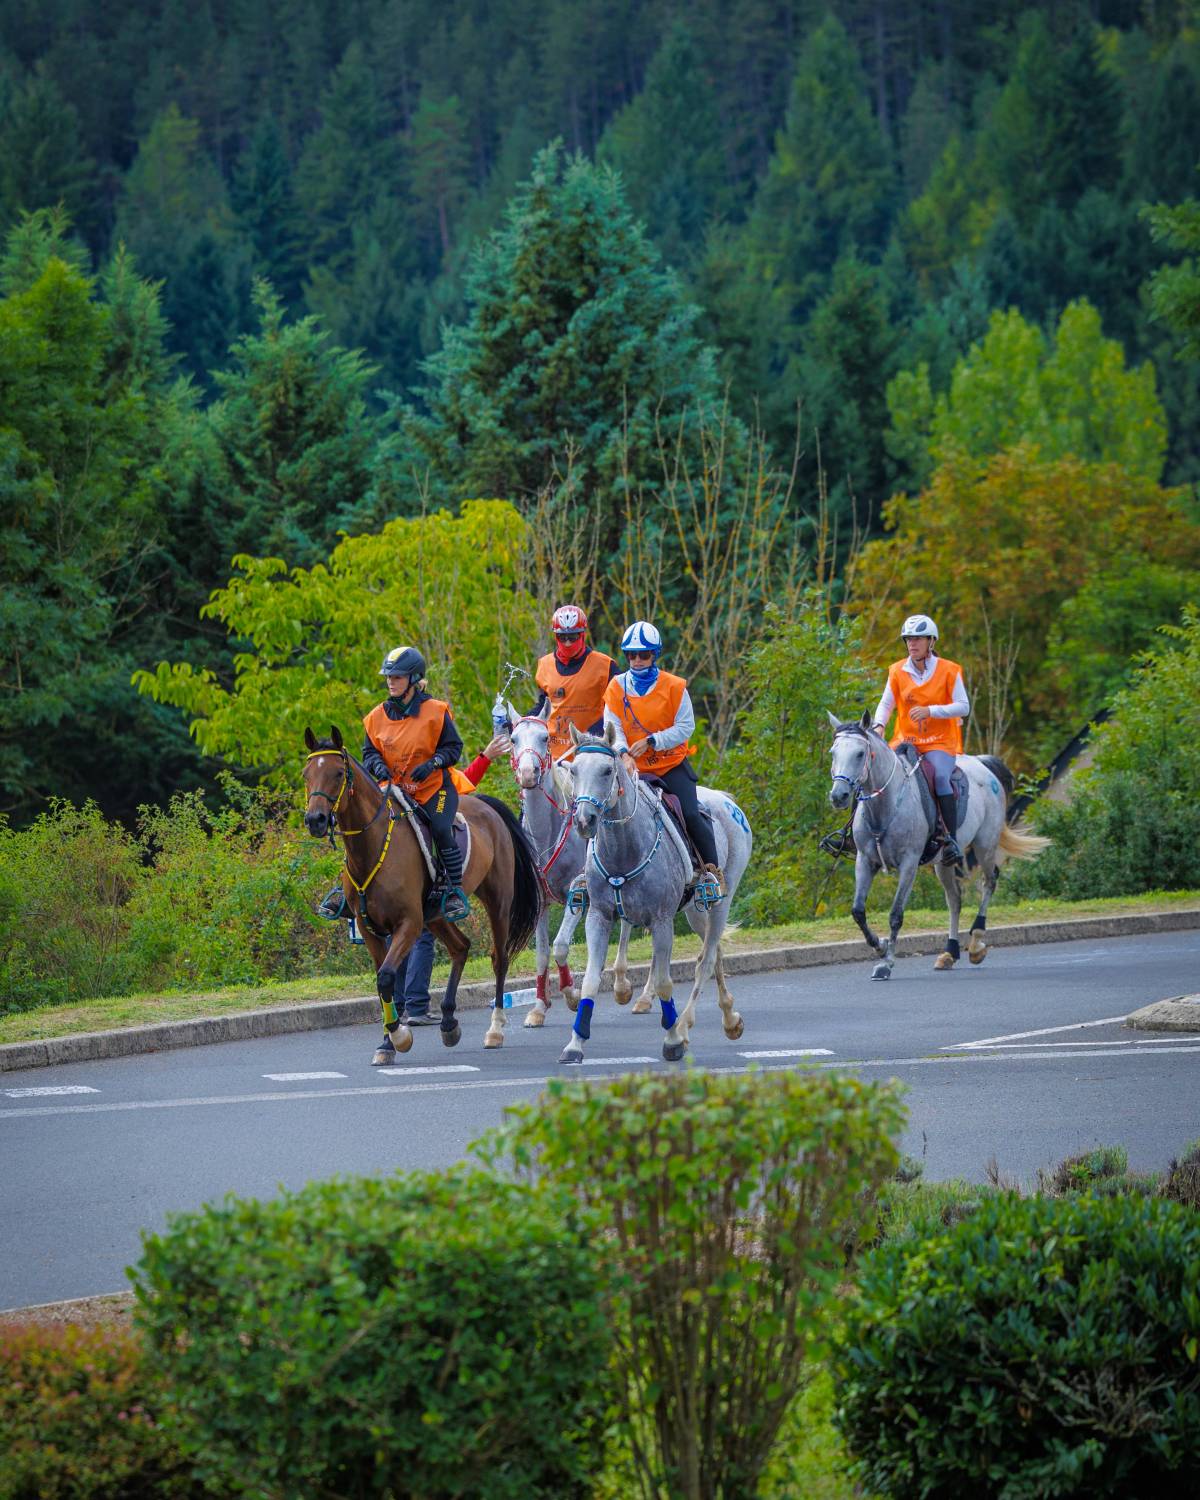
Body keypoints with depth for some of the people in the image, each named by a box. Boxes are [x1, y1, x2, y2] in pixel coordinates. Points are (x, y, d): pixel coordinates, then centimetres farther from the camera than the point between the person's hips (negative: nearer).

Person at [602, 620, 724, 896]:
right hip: (633, 767, 2)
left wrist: (651, 741, -22)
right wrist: (623, 752, -26)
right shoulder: (617, 687, 1)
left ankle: (712, 870, -2)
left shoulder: (674, 686, -6)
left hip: (672, 763, -2)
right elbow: (613, 727, -6)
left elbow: (685, 727, -10)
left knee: (690, 815, -17)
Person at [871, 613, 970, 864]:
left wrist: (931, 710, -20)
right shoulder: (897, 672, 6)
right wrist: (879, 725, -15)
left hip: (939, 742, -4)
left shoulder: (949, 671, -4)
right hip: (905, 740, 4)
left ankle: (952, 840, -27)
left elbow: (963, 707, -7)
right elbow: (886, 704, 6)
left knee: (940, 776, -30)